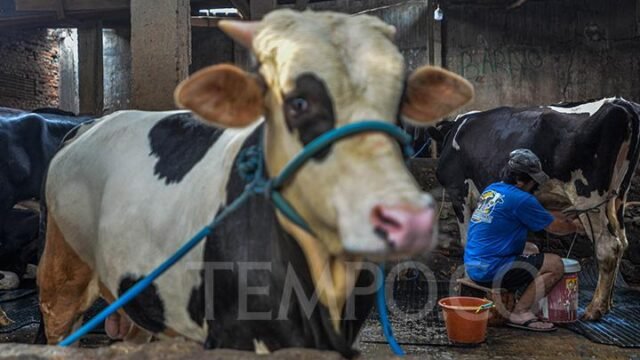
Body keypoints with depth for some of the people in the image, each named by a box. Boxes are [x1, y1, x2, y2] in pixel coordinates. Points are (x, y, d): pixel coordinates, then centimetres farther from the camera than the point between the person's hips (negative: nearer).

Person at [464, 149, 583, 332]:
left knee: (531, 249, 27)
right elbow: (555, 227, 0)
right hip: (489, 270, -9)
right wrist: (575, 227, 20)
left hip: (472, 265, 9)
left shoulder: (491, 189, 12)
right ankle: (520, 313, -2)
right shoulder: (521, 199, -15)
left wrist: (569, 219, 25)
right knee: (555, 265, -4)